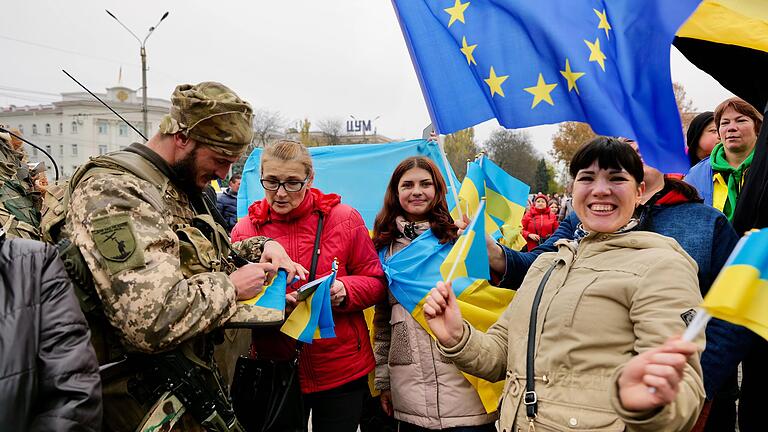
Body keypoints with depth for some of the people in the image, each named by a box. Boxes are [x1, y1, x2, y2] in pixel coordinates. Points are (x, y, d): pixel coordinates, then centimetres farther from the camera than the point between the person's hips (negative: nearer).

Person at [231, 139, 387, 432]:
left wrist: (344, 290, -21)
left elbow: (376, 283, 0)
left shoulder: (344, 219, -5)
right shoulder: (244, 229, -1)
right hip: (274, 373, 1)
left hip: (342, 371, -1)